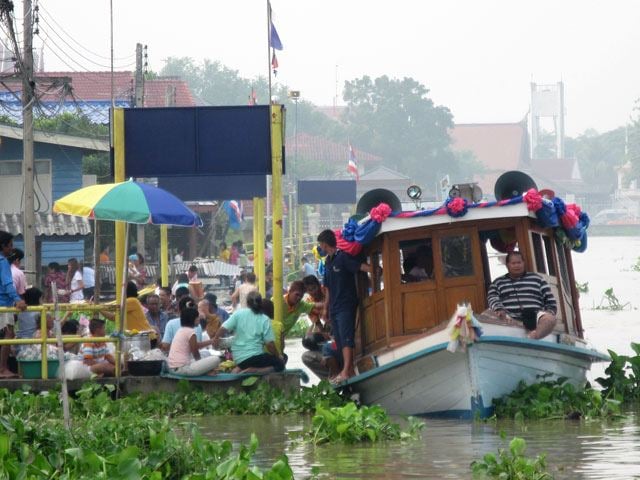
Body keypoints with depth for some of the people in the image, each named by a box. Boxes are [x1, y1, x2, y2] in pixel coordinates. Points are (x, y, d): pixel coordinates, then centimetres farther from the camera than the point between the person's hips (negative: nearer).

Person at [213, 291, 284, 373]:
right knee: (280, 364, 9)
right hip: (254, 356, -5)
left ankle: (241, 369, 0)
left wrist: (216, 338, 12)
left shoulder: (238, 314, -1)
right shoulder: (264, 319, -6)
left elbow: (223, 329, -8)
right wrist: (278, 355, 8)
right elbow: (269, 343, -9)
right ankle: (253, 370, -12)